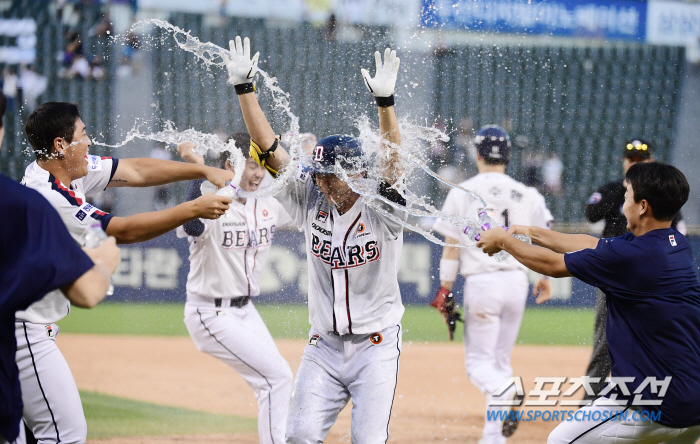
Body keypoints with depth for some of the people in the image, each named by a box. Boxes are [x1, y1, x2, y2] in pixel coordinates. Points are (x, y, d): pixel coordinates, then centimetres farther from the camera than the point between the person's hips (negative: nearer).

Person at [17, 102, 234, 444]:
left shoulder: (70, 169, 5)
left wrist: (205, 171, 4)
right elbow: (125, 231, -20)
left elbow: (136, 171, 11)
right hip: (23, 332, -11)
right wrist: (194, 209, -15)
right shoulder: (49, 197, -24)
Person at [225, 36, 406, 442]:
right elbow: (268, 147, -3)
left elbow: (393, 163, -28)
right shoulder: (310, 203, 0)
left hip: (375, 346, -3)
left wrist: (385, 102, -41)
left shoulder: (381, 211, -10)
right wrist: (244, 88, -10)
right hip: (323, 347, 4)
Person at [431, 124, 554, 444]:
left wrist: (445, 288, 2)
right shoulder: (526, 195, 6)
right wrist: (545, 278, 16)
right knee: (500, 359, 14)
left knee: (479, 361, 1)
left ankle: (505, 392, -32)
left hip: (481, 282, -3)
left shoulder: (462, 192, -1)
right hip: (516, 281, 3)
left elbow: (451, 246, -2)